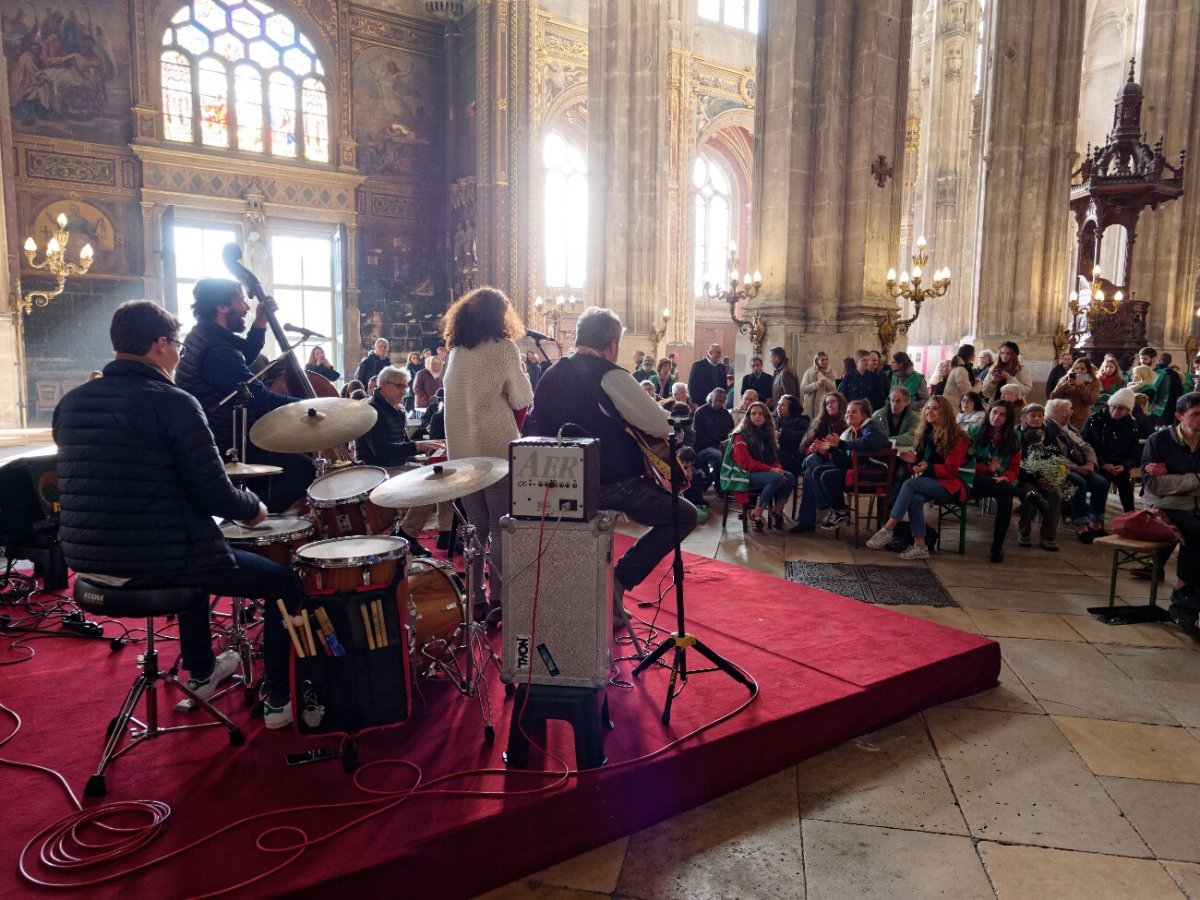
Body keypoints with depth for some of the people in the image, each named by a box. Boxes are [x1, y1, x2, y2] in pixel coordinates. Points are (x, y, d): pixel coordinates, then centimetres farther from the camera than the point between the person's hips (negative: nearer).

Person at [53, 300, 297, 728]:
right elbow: (213, 495, -19)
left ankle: (201, 672, 48)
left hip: (87, 558, 8)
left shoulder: (72, 402, 7)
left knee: (193, 549, 39)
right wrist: (253, 508, 3)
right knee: (287, 582, 9)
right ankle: (280, 699, 15)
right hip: (153, 561, -8)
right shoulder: (173, 402, -16)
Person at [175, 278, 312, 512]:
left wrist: (260, 323, 11)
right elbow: (263, 400, -27)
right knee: (303, 469, -18)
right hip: (227, 450, -11)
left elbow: (245, 358, 24)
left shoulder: (200, 337, 9)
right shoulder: (217, 352, -25)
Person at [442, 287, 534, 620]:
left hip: (462, 451, 6)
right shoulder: (503, 348, -8)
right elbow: (522, 400, -6)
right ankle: (499, 599, 6)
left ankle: (474, 598, 18)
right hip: (497, 449, -6)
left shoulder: (455, 352, 8)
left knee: (475, 526, 13)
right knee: (501, 528, 3)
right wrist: (520, 372, 11)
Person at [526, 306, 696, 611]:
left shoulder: (551, 375, 9)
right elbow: (661, 426, -16)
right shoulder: (609, 375, -14)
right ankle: (622, 577, -2)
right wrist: (661, 412, 6)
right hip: (612, 482, -8)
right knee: (685, 516, 5)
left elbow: (536, 428, 21)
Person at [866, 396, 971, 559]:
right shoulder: (925, 433, 12)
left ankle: (887, 530, -31)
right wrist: (914, 460, -7)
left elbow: (950, 470, -12)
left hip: (952, 484, -6)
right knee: (915, 498, -30)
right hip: (930, 482, 6)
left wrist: (928, 468, -27)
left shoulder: (956, 437, -9)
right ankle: (919, 547, -30)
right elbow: (922, 462, 16)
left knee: (910, 484, -28)